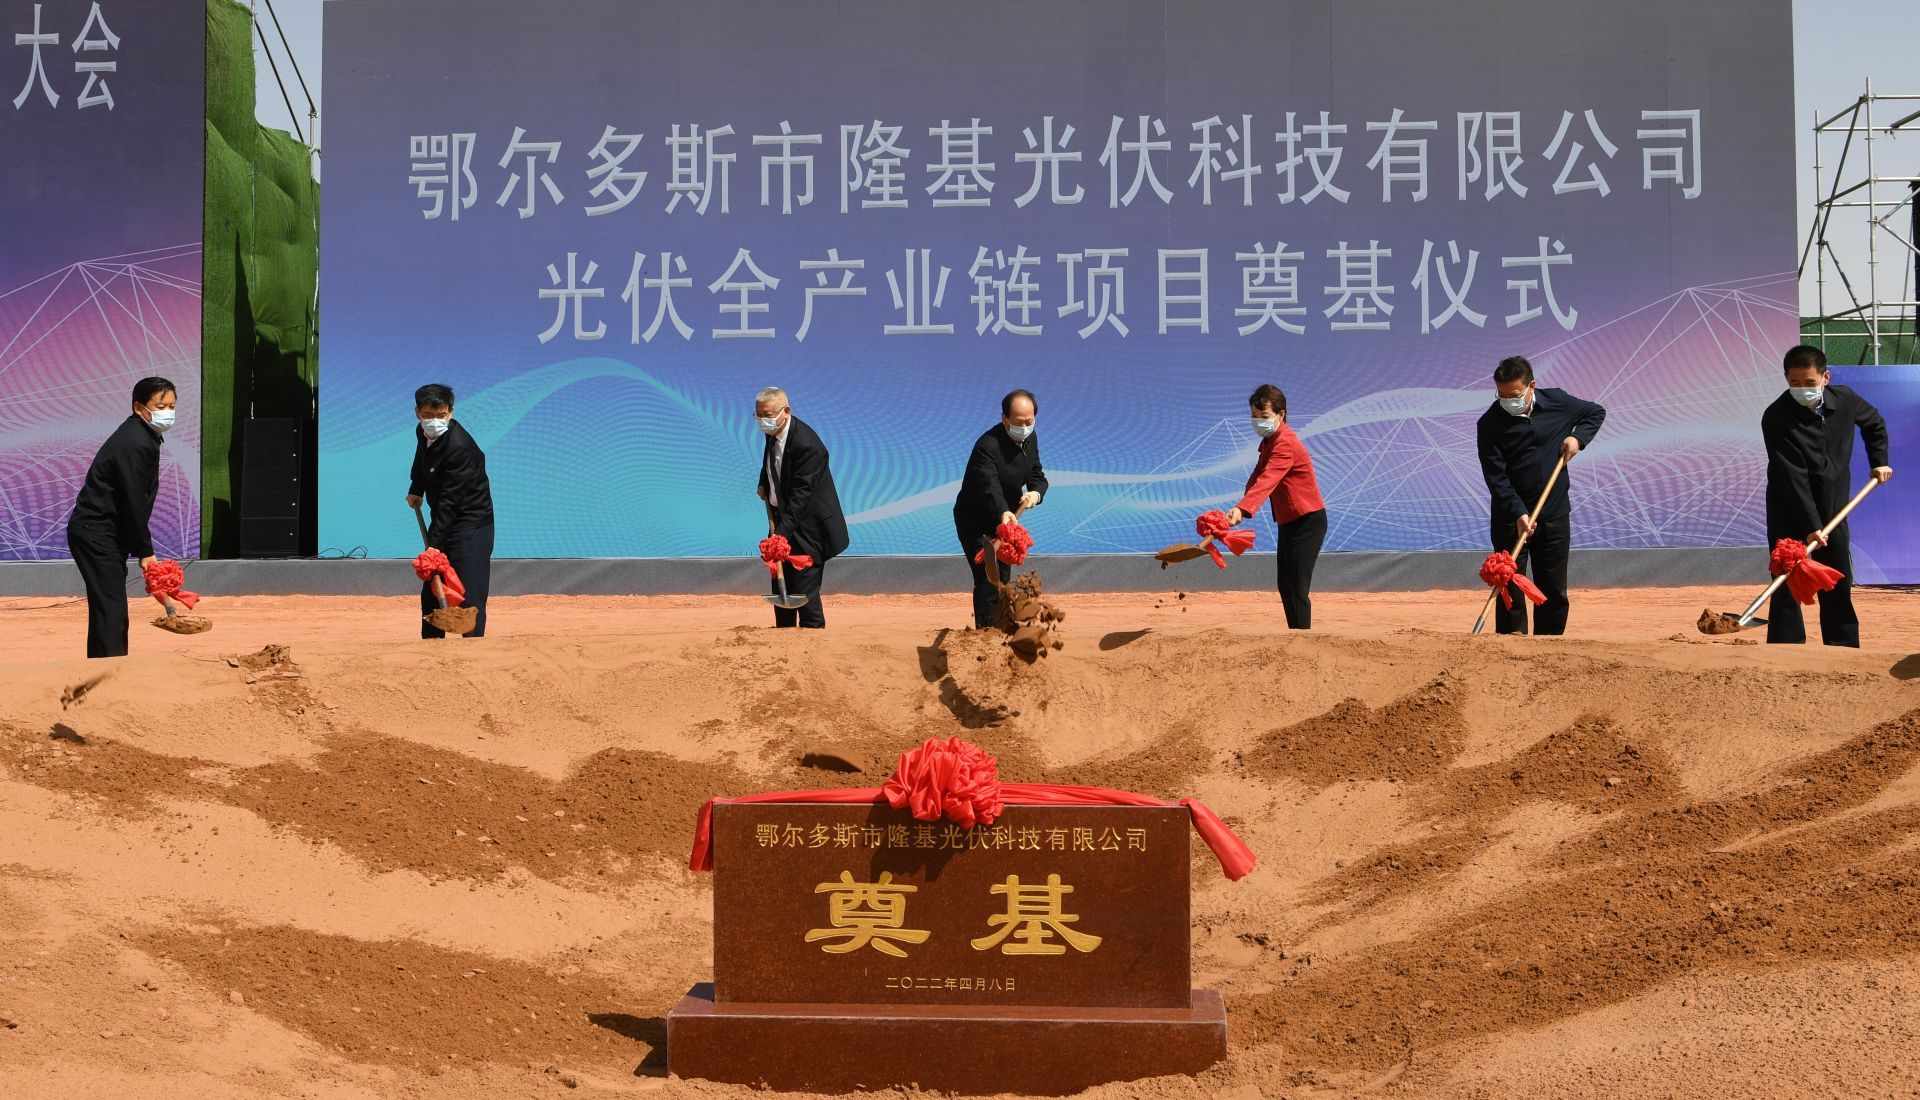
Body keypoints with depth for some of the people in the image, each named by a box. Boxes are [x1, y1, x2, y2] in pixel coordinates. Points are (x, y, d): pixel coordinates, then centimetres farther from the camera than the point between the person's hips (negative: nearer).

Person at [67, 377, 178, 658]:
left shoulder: (144, 436, 12)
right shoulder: (136, 443, -19)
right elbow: (134, 503, -19)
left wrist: (142, 546, 13)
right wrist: (145, 551, -13)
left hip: (102, 533, 10)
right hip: (97, 533, -10)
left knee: (108, 608, 14)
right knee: (110, 608, -12)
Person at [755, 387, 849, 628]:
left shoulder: (807, 445, -28)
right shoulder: (773, 432, -1)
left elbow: (801, 495, -31)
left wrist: (781, 534, -36)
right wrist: (764, 485, 8)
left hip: (808, 526, -9)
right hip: (783, 519, 9)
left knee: (804, 592, -7)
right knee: (781, 588, 17)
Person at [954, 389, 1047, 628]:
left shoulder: (1030, 438, -5)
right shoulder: (987, 446, -31)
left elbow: (1037, 475, 3)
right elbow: (990, 486, -44)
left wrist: (1036, 493, -20)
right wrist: (1003, 513, -62)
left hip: (1004, 518, 8)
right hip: (975, 521, -8)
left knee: (1003, 579, 18)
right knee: (987, 579, -17)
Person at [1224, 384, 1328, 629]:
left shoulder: (1285, 444, -24)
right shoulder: (1269, 441, 9)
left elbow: (1267, 480, -39)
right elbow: (1258, 476, 10)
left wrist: (1242, 509, -52)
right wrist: (1242, 508, -7)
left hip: (1307, 521, -10)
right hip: (1288, 521, 10)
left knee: (1297, 588, -12)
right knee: (1285, 586, 16)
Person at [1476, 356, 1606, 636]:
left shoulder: (1558, 402, -2)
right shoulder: (1490, 424, -10)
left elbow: (1596, 412, 17)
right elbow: (1496, 477, -14)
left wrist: (1578, 437, -2)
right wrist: (1518, 513, -25)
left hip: (1555, 512, 3)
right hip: (1510, 515, -2)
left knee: (1554, 591, 7)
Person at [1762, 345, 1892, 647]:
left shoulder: (1845, 400, -6)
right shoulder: (1776, 417, -20)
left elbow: (1874, 422, 20)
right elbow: (1793, 478, -25)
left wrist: (1879, 461, 14)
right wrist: (1810, 527, -29)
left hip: (1834, 509, 4)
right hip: (1791, 513, -4)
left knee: (1839, 586, 12)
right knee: (1788, 586, -8)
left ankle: (1845, 649, 23)